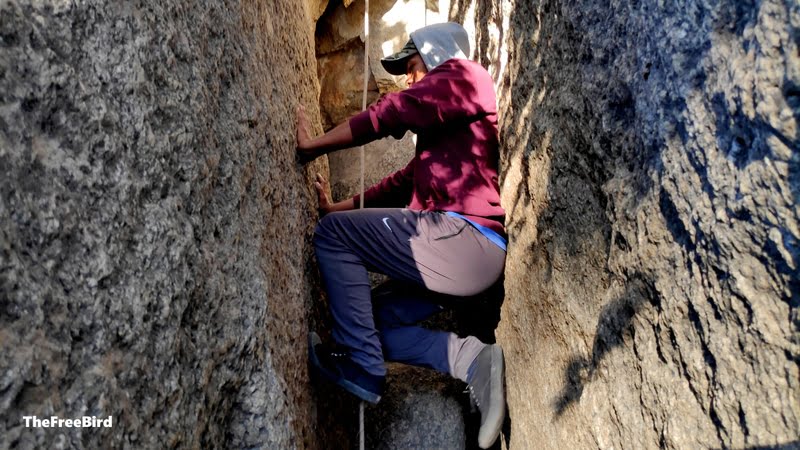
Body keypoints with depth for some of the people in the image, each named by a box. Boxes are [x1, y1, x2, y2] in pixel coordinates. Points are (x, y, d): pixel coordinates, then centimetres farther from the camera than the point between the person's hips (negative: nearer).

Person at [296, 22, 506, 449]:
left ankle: (361, 366, -5)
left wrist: (312, 145, -5)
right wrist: (337, 206, 22)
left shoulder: (462, 75, 1)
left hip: (466, 238, -10)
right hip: (461, 252, 10)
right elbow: (403, 182, 25)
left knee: (333, 234, -6)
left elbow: (390, 113, -11)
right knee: (371, 315, 14)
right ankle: (472, 358, -3)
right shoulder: (439, 131, 29)